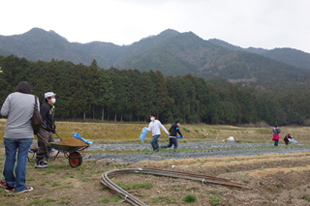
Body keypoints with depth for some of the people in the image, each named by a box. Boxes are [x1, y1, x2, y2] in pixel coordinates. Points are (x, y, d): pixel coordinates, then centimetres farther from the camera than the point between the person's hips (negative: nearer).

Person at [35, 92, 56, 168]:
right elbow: (40, 118, -22)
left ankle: (41, 159, 27)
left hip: (49, 130, 10)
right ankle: (38, 163, 2)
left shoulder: (52, 107, 16)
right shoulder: (44, 107, -16)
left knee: (51, 144, 14)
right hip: (43, 130, -10)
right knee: (43, 146, -7)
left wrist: (53, 128, 27)